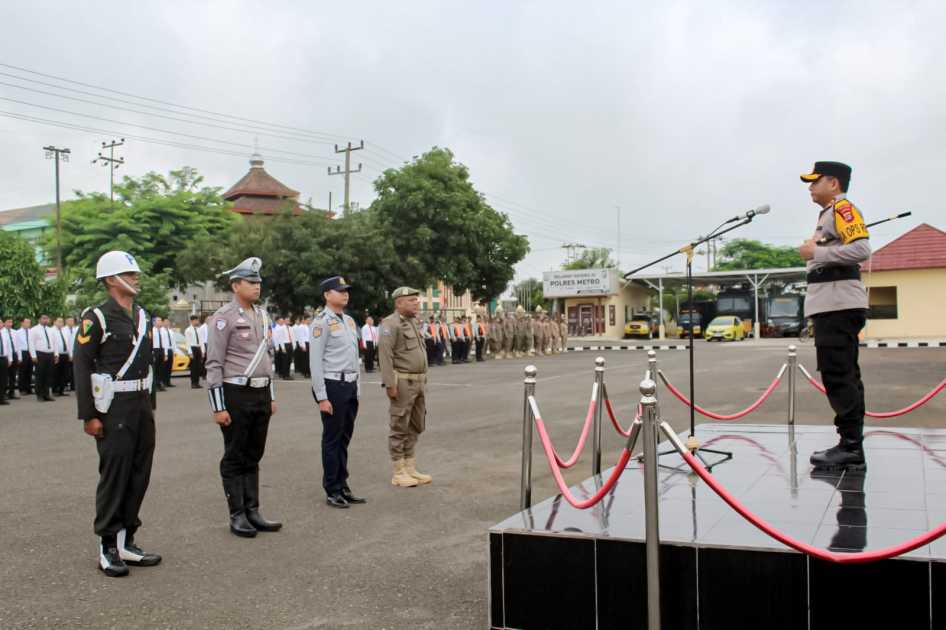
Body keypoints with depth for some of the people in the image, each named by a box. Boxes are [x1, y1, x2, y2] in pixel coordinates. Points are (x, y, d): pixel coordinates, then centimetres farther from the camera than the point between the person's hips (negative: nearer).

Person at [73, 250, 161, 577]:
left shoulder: (142, 316, 13)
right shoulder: (96, 317, -9)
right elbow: (81, 366, -12)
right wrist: (88, 415, -15)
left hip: (142, 406, 7)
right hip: (113, 407, -7)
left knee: (139, 475, 9)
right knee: (114, 475, -2)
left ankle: (126, 541, 20)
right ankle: (108, 548, 9)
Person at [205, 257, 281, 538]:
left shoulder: (262, 315, 11)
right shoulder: (224, 317, -11)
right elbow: (214, 364, -13)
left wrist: (271, 396, 17)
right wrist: (218, 407, -16)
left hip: (261, 393, 7)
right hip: (236, 395, -7)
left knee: (253, 456, 13)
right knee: (235, 459, 4)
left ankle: (253, 511, 21)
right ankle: (237, 516, 13)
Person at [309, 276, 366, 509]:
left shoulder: (349, 320, 13)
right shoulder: (323, 322, -11)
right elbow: (315, 361, -14)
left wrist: (357, 387, 15)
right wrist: (322, 397, -16)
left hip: (351, 385, 7)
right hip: (333, 385, -7)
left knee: (344, 439, 14)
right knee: (332, 440, 2)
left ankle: (343, 488, 24)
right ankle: (332, 491, 13)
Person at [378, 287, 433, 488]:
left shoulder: (413, 321, 16)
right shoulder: (391, 324, -12)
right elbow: (385, 354, -19)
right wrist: (389, 384, -24)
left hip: (419, 382, 9)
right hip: (403, 382, -9)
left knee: (416, 427, 13)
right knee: (399, 428, -1)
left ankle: (410, 469, 22)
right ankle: (398, 473, 6)